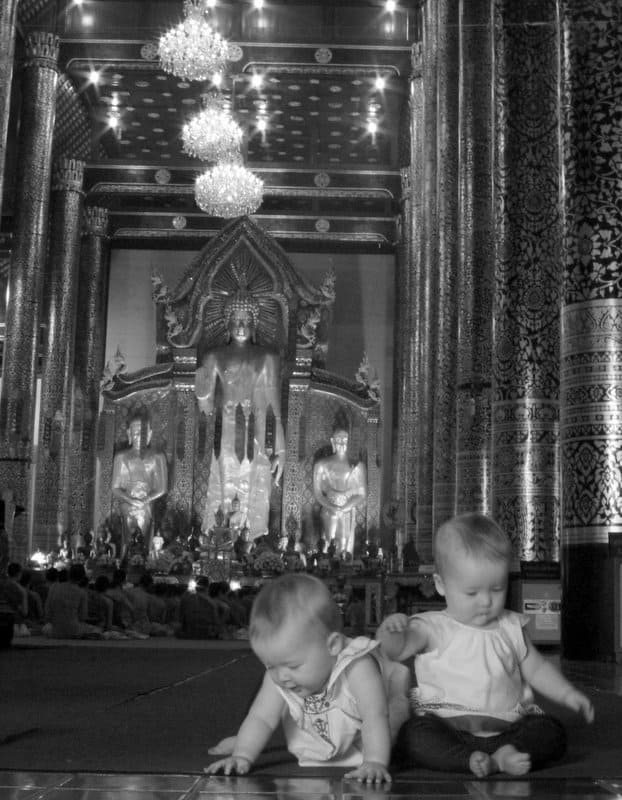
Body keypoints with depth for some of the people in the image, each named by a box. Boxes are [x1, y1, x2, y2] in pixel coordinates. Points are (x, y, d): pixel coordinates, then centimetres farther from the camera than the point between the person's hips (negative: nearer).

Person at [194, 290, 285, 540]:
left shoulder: (267, 359, 6)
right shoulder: (214, 358, 7)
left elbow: (275, 408, 4)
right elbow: (207, 408, 9)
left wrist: (280, 450, -1)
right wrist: (201, 386, -10)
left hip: (256, 445, 0)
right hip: (223, 445, 0)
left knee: (254, 504, -1)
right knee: (219, 500, -2)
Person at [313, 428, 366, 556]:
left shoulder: (357, 466, 4)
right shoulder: (322, 465, 7)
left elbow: (362, 495, 4)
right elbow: (317, 493, 5)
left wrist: (344, 508, -8)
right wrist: (332, 507, -11)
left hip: (348, 514, 0)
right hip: (328, 514, 0)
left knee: (344, 552, -7)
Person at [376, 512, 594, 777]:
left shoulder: (511, 627, 13)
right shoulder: (432, 628, 0)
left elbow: (536, 668, 22)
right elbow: (395, 649, -15)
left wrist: (566, 694, 7)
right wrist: (390, 629, -38)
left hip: (506, 726, 4)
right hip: (447, 729, -4)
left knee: (552, 732, -18)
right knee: (412, 736, -31)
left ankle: (501, 758, -35)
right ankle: (469, 760, -41)